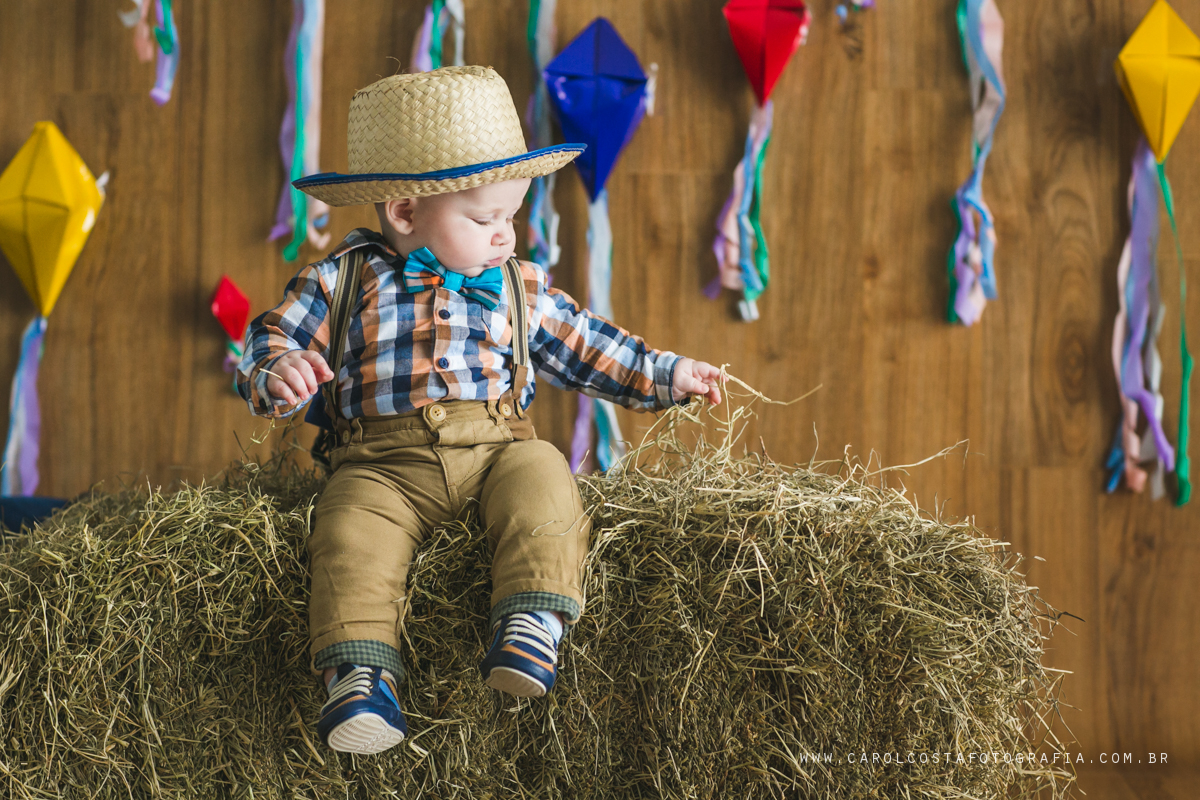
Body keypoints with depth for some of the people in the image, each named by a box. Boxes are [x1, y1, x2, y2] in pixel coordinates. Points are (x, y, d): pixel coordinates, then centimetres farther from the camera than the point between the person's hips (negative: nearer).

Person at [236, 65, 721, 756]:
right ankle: (362, 669, -33)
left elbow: (589, 348, 27)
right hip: (384, 464, -2)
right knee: (353, 533, -30)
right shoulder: (344, 282, 7)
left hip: (499, 448, 2)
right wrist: (279, 375, -17)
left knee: (544, 484, -29)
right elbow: (273, 344, 6)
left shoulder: (520, 289, 18)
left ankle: (533, 620, -34)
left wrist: (664, 376, 23)